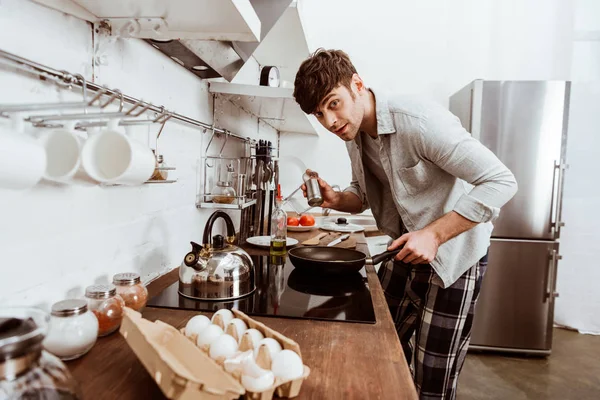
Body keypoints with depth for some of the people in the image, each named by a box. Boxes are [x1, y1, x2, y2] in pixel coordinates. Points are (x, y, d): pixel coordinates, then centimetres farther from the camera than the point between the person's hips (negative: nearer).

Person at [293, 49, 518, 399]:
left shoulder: (420, 121, -26)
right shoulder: (354, 133, -1)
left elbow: (501, 182, -24)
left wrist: (434, 234, -31)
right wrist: (337, 200, -10)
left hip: (452, 256, -7)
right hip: (404, 251, 7)